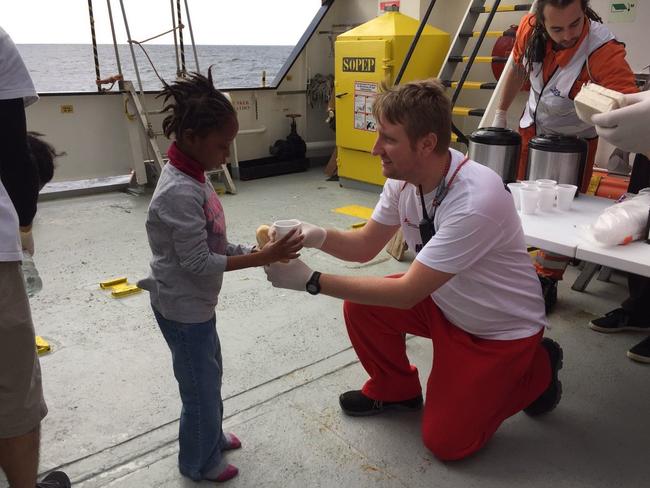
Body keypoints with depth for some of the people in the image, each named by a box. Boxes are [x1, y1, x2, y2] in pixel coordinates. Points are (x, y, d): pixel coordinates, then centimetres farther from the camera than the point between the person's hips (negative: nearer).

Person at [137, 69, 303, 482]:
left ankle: (210, 435, 48)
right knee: (201, 385, 10)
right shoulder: (180, 193, -28)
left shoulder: (192, 177, 2)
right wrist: (262, 258, -26)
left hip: (196, 301, 9)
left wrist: (253, 250, -3)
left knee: (210, 374, 26)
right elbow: (198, 262, -27)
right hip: (184, 308, -9)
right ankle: (200, 462, 32)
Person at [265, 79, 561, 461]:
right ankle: (394, 389, 15)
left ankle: (537, 368, 15)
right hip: (447, 304, 6)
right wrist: (317, 236, -22)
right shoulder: (403, 179, -13)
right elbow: (365, 246, -1)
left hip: (503, 328, -6)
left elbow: (407, 293, -34)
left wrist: (311, 280, -34)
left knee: (446, 442, -4)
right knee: (361, 306, -13)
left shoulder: (475, 200, -36)